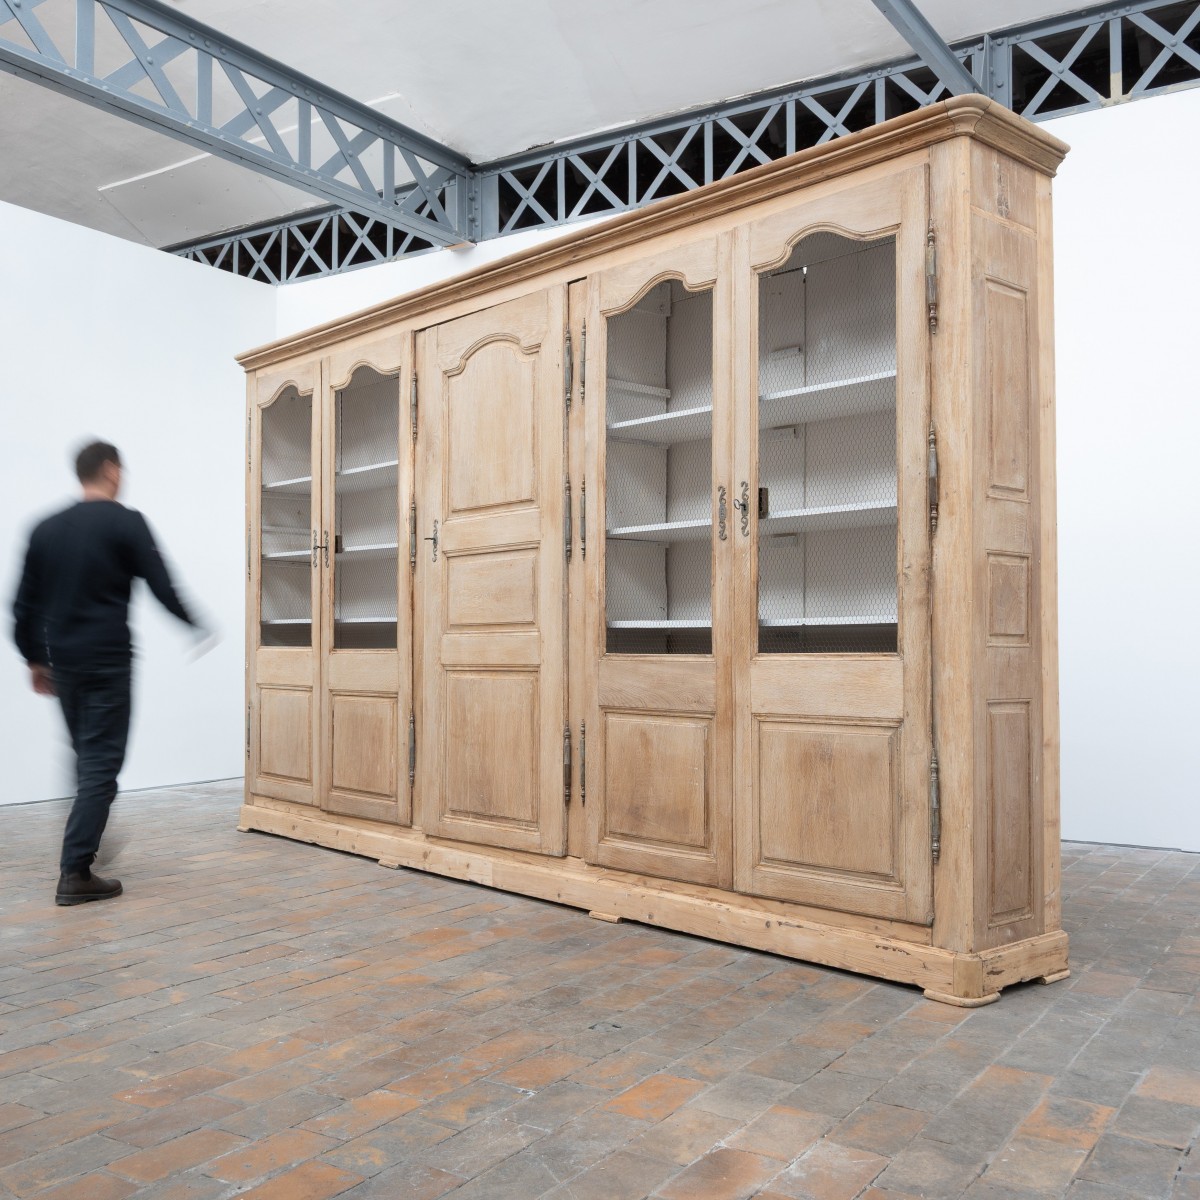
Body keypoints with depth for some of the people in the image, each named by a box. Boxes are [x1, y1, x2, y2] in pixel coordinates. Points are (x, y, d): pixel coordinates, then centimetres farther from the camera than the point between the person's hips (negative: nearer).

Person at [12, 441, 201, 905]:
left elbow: (25, 604, 10)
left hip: (62, 663, 6)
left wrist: (35, 658, 21)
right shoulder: (127, 522, -7)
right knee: (102, 763, -4)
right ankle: (75, 874, -7)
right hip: (108, 662, -6)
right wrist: (194, 624, 10)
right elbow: (162, 586, -7)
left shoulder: (46, 529, 8)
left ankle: (85, 845, 29)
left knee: (86, 757, 19)